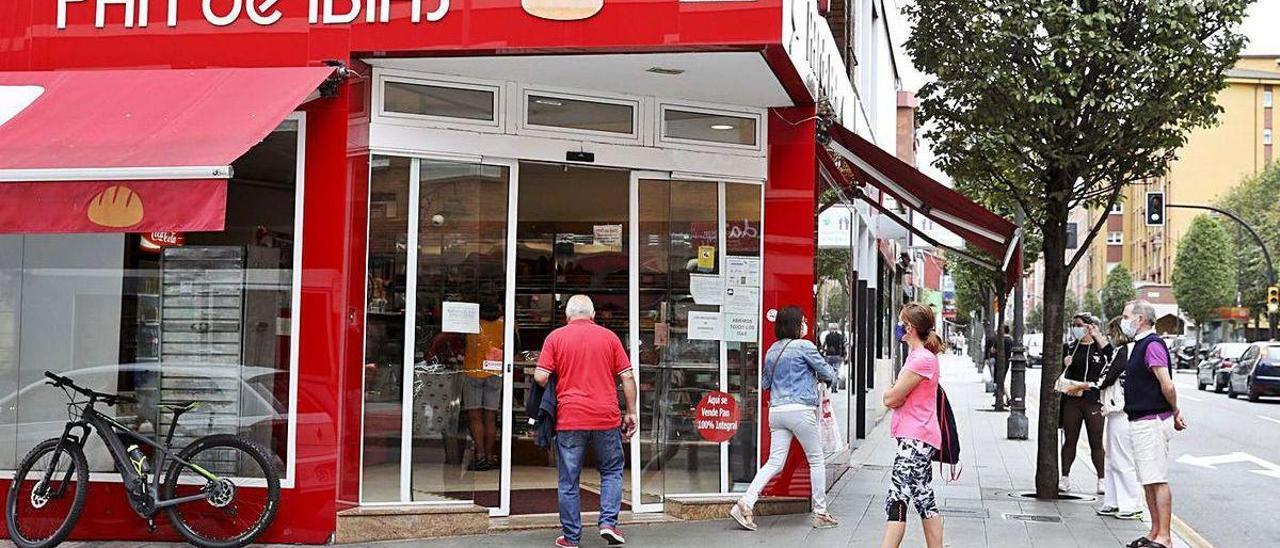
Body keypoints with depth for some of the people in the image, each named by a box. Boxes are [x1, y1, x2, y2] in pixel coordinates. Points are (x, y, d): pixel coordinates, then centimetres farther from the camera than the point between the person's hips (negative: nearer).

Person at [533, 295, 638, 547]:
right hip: (606, 417, 1)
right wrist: (631, 412, 9)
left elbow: (540, 377, -5)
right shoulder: (609, 337, 5)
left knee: (569, 480, 7)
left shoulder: (556, 337, 2)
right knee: (612, 470, 18)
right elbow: (627, 377, 2)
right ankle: (608, 522, 5)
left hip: (569, 418, -1)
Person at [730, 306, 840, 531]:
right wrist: (830, 379, 25)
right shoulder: (804, 346, -7)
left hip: (776, 410, 6)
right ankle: (820, 513, 15)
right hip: (800, 410, -6)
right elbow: (827, 373, 3)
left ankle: (745, 504, -8)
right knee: (816, 461, 9)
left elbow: (764, 383, 19)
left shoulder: (772, 350, 13)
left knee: (775, 462, 5)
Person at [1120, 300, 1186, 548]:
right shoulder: (1140, 344, 17)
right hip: (1141, 423, 10)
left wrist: (1175, 412, -7)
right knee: (1148, 481, 14)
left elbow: (1167, 385, -21)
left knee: (1158, 481, -8)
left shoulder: (1152, 344, -15)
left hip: (1152, 422, -10)